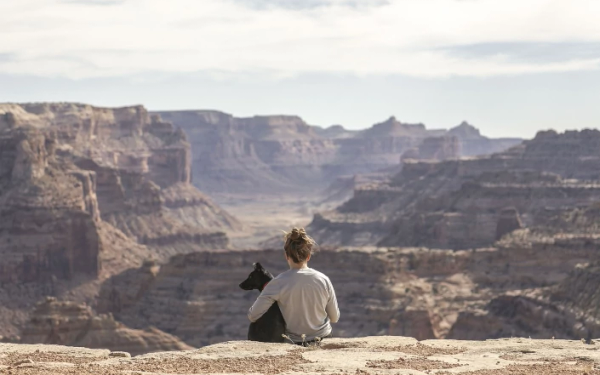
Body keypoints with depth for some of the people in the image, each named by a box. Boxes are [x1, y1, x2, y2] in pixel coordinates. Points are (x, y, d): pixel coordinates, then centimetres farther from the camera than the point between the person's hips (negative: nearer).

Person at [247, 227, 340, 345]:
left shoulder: (279, 283, -18)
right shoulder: (323, 280, -10)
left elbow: (252, 316, -16)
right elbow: (335, 318, 1)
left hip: (293, 342, -3)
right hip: (324, 339, 3)